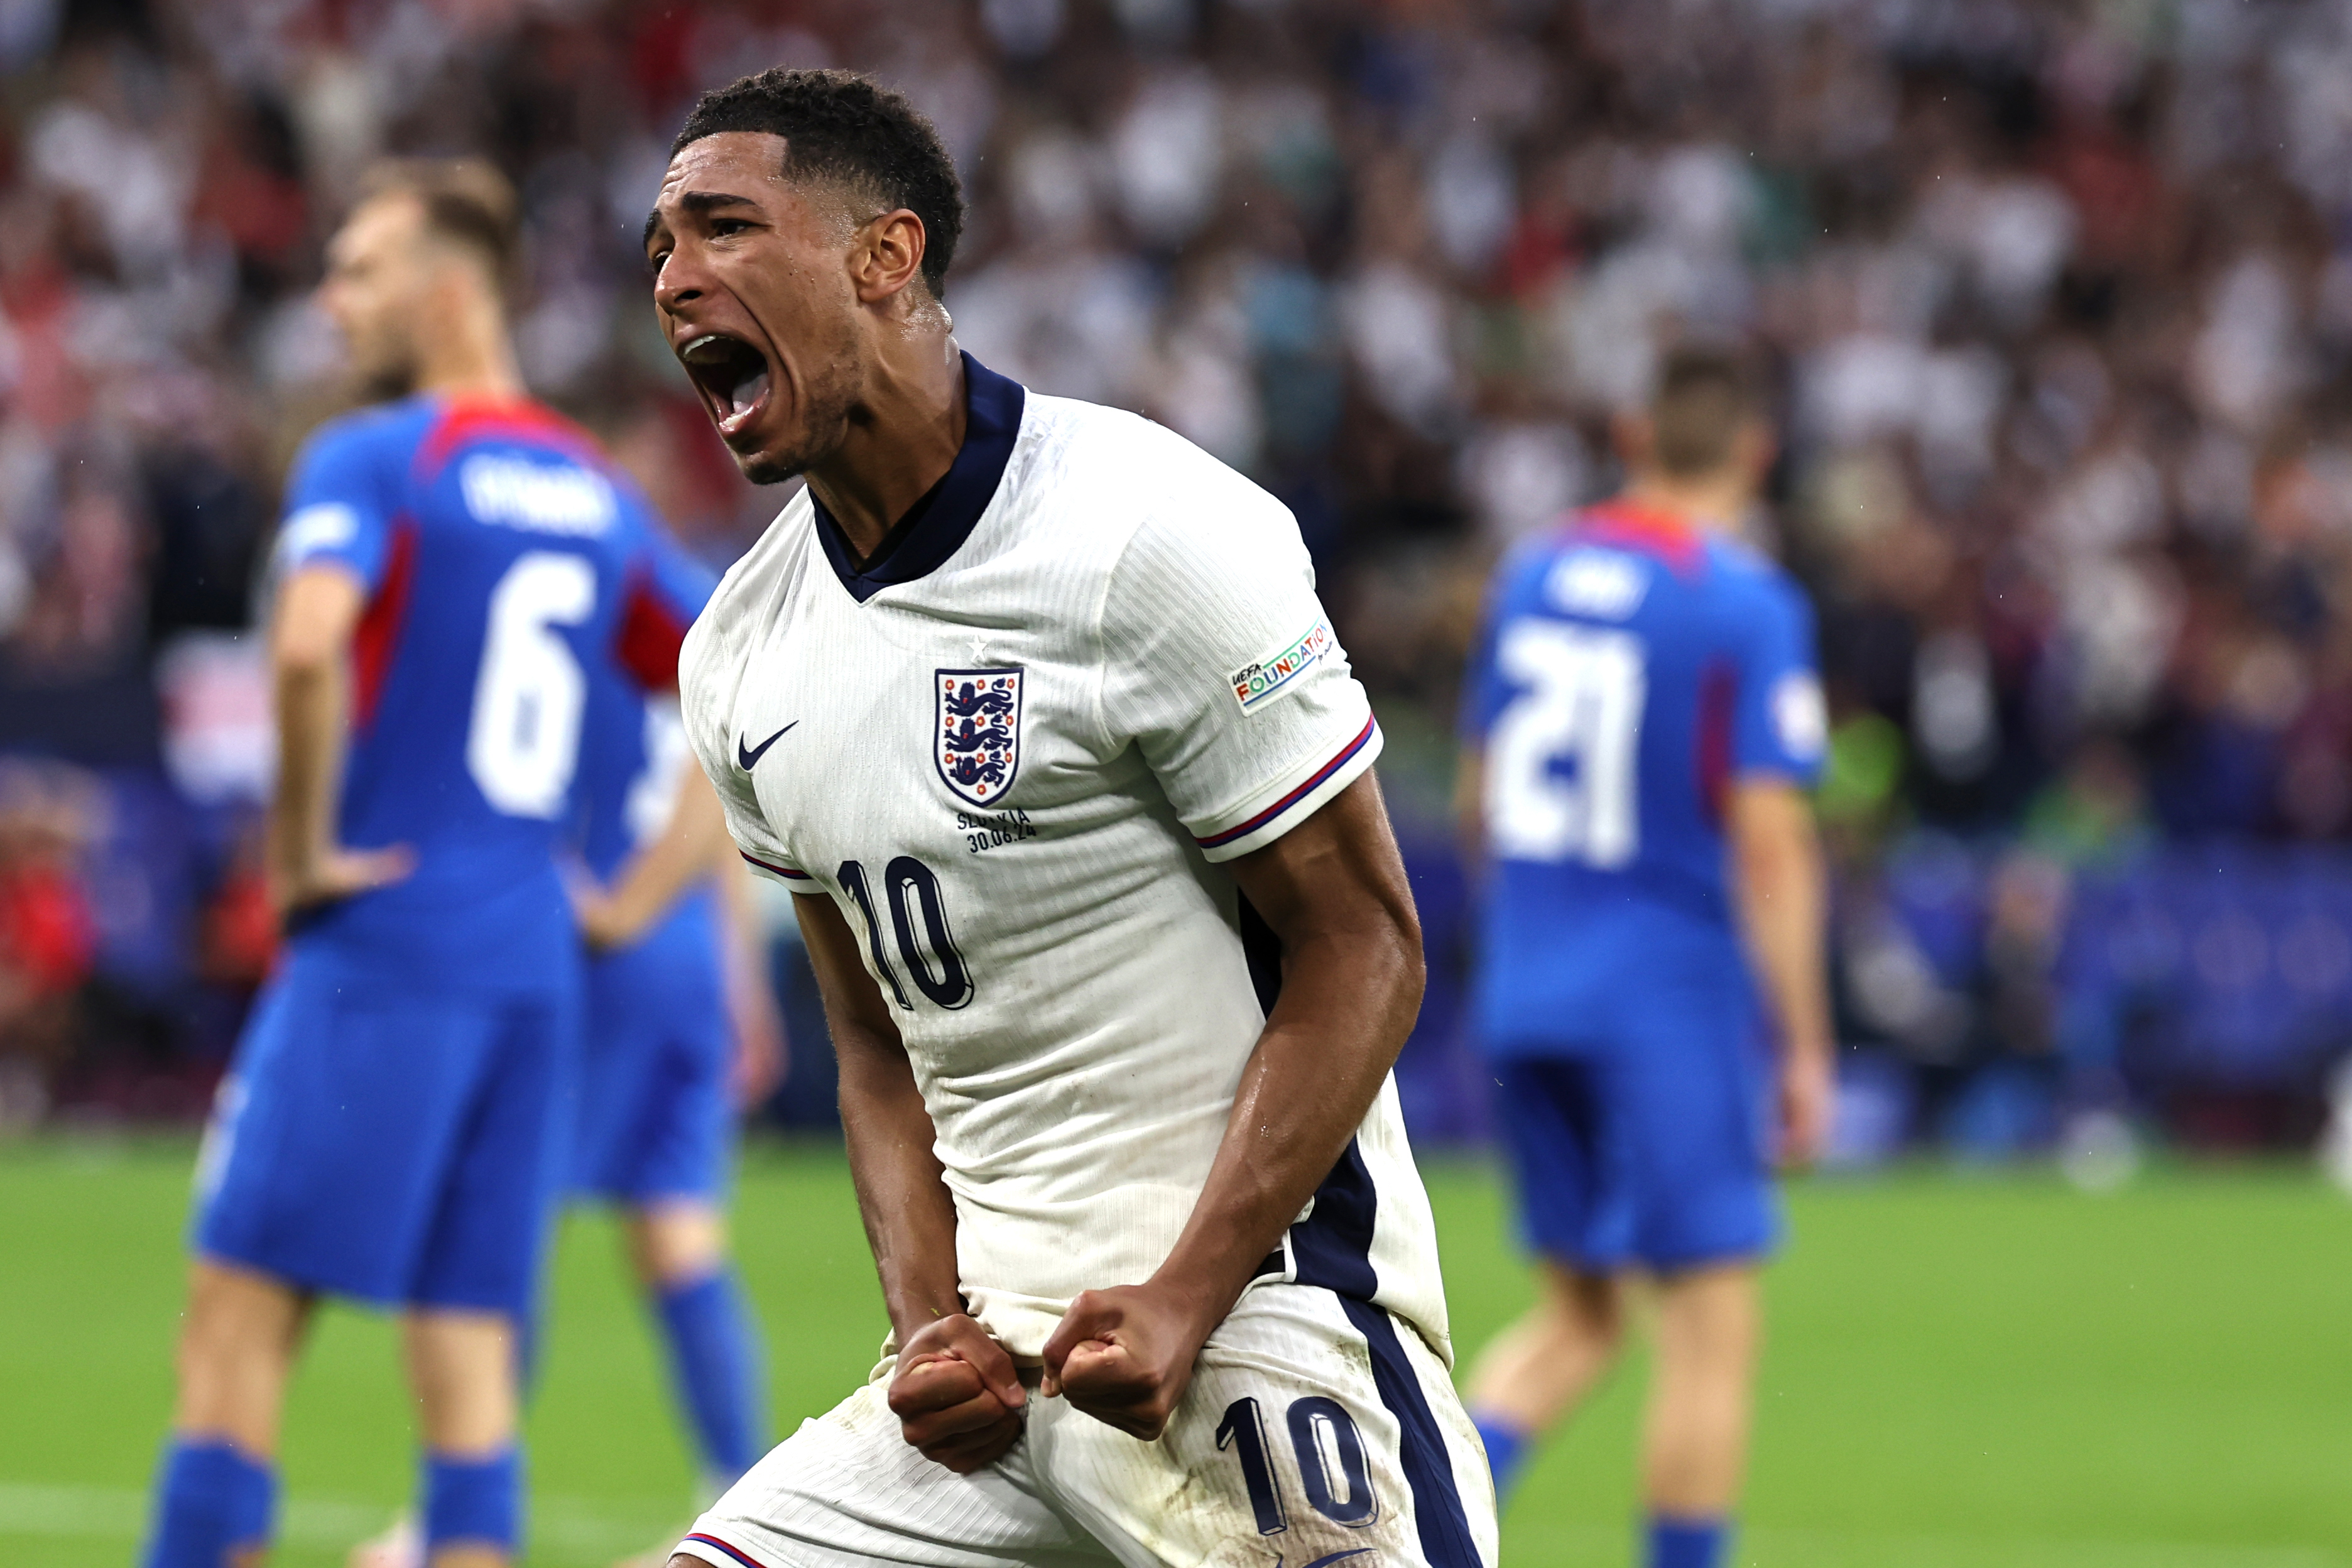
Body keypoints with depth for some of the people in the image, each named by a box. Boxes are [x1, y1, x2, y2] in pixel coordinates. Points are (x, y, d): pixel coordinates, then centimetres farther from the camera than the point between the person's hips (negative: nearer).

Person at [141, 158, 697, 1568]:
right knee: (469, 1338, 5)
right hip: (537, 963, 7)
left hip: (382, 941, -7)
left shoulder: (371, 461, -7)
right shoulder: (600, 492, 14)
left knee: (241, 1317, -3)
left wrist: (303, 847, -14)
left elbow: (308, 645, -26)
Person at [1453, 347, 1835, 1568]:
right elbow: (1768, 837, -16)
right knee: (1713, 1326, 2)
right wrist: (1806, 1045, -12)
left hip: (1523, 997, 6)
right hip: (1671, 998, -6)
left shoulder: (1530, 576, 8)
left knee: (1576, 1317, 15)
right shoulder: (1749, 605, -11)